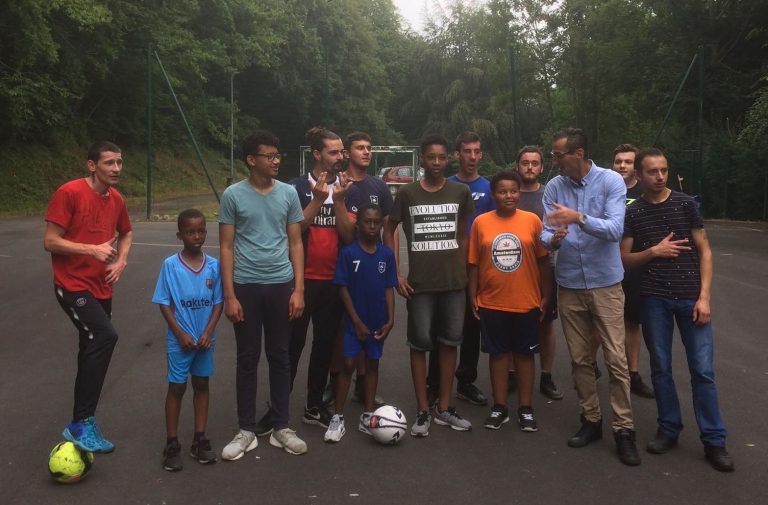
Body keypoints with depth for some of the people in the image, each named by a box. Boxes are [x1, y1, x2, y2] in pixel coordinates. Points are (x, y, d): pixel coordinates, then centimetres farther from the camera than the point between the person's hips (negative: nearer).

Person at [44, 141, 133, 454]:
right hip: (73, 286, -8)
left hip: (101, 288, 8)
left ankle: (82, 424, 30)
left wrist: (121, 260, 5)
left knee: (92, 350, 14)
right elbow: (50, 241, -15)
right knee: (105, 336, -26)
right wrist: (93, 249, -21)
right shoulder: (69, 193, -15)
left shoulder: (116, 199, 5)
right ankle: (82, 424, -15)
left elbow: (126, 233, 23)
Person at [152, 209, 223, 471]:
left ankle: (200, 441, 22)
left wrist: (208, 332, -10)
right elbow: (164, 303, -7)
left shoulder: (213, 265, -4)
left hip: (205, 338, 3)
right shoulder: (170, 265, -9)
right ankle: (172, 444, 16)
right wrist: (180, 334, -12)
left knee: (201, 385, 12)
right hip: (180, 340, -2)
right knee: (177, 388, 6)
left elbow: (218, 302, 0)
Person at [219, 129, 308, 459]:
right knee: (248, 359, 7)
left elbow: (295, 243, 7)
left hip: (281, 285, 2)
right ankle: (247, 430, 19)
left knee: (280, 357, 9)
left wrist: (298, 289, 0)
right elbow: (226, 247, 0)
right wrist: (229, 295, -6)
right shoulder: (233, 195, -1)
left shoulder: (288, 193, 5)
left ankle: (280, 427, 21)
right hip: (246, 286, -2)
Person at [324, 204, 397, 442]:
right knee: (348, 365, -1)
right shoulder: (348, 252, -9)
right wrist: (357, 321, -11)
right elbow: (343, 288, -9)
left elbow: (389, 288, 2)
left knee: (372, 364, 12)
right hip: (354, 321, -3)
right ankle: (338, 418, 9)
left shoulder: (387, 254, -1)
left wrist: (390, 320, -5)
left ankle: (367, 416, 23)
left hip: (378, 322, 3)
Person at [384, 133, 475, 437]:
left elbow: (462, 234, 13)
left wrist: (463, 272, 8)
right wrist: (396, 274, -2)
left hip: (454, 281, 2)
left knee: (450, 342, 8)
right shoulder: (407, 193, -1)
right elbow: (389, 232, 5)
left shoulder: (461, 192, 4)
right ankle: (422, 412, 12)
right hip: (419, 283, -2)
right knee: (420, 343, 2)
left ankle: (444, 409, 20)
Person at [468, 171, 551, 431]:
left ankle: (525, 409, 23)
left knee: (525, 353, 10)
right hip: (491, 302, 0)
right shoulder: (481, 222, -2)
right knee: (498, 352, 11)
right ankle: (499, 407, 23)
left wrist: (546, 296, 1)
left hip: (527, 302, 0)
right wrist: (472, 297, 1)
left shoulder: (532, 220, -3)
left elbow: (543, 260, 2)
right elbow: (474, 263, 3)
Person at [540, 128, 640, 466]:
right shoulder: (553, 187, -1)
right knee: (580, 359, 12)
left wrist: (579, 217, -33)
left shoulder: (611, 181, -10)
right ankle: (591, 420, 26)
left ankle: (624, 429, 9)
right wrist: (553, 239, -28)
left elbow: (614, 230, -21)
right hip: (569, 285, 3)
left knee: (615, 359, -2)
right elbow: (545, 235, -5)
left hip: (605, 283, -3)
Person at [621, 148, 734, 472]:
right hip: (654, 299, 1)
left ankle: (714, 440, 11)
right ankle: (669, 429, 23)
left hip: (690, 297, -1)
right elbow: (625, 259, 6)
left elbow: (704, 251, 2)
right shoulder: (633, 212, 4)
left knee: (703, 369, 0)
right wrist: (653, 252, -12)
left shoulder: (685, 204, 2)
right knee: (661, 368, 9)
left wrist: (704, 296, -6)